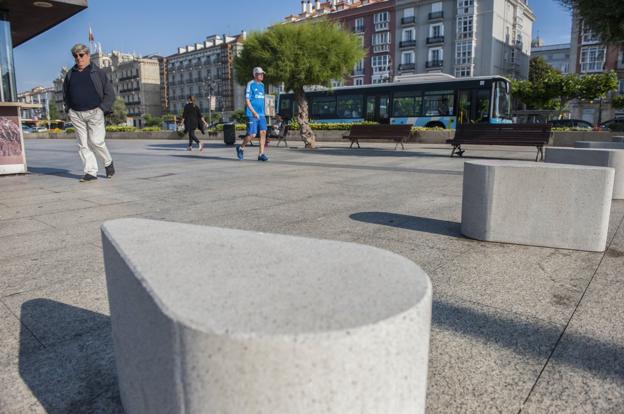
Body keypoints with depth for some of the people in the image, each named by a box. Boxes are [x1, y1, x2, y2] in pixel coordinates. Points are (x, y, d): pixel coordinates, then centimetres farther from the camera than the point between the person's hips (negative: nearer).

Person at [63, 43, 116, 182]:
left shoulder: (98, 72, 4)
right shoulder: (70, 74, 16)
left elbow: (110, 93, 1)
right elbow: (65, 94, 27)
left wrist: (102, 108, -8)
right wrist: (69, 109, 13)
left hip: (94, 113, -4)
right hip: (76, 114, 4)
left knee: (96, 141, -10)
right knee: (83, 144, 0)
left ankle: (108, 163, 15)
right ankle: (91, 172, 2)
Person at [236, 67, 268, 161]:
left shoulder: (262, 85, 16)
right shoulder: (250, 84, -6)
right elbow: (247, 100, -12)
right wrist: (254, 112, -21)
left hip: (261, 114, 7)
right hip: (251, 114, -7)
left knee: (263, 132, -3)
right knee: (252, 134, -7)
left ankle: (261, 154, 1)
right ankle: (241, 148, 17)